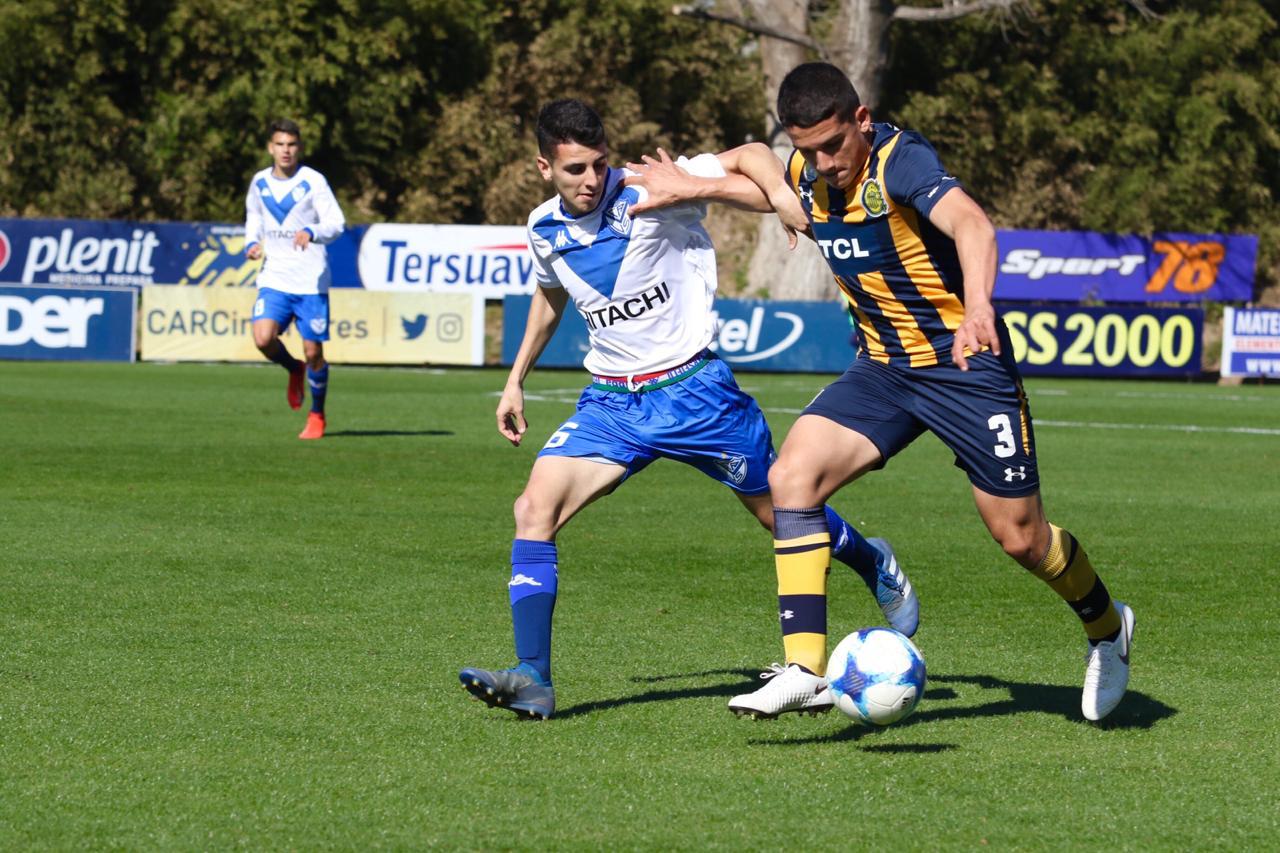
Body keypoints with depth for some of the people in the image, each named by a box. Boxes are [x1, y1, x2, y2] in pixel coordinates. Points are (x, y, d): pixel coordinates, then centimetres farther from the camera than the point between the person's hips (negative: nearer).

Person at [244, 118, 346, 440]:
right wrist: (252, 242, 4)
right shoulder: (259, 183, 5)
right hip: (274, 278, 3)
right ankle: (294, 370, 16)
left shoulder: (313, 181, -8)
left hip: (311, 281, -3)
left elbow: (336, 223, -13)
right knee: (263, 339, -18)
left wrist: (311, 232, -33)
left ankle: (317, 415, 22)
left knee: (313, 352, 0)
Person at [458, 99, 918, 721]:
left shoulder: (651, 192, -17)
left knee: (780, 512, 11)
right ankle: (532, 680, -17)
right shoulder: (545, 229, 0)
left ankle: (875, 565, 44)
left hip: (692, 385, -4)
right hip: (610, 399, 4)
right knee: (535, 509, -17)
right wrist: (516, 379, 26)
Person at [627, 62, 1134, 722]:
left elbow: (970, 223, -44)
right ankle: (804, 668, -18)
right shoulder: (805, 173, -2)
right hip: (882, 366, 6)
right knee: (792, 475, -17)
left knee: (1020, 537, 1)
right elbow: (754, 159, 25)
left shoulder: (900, 159, -24)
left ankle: (1106, 627, 33)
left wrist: (978, 307, -62)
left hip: (966, 364, -6)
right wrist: (691, 184, 12)